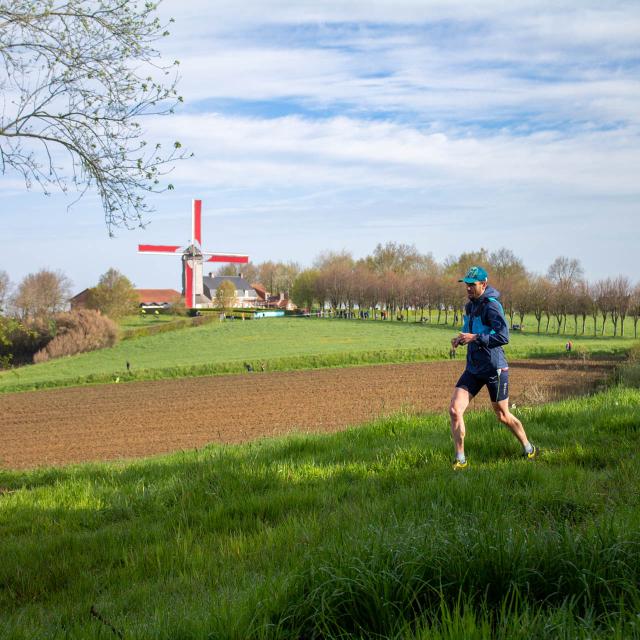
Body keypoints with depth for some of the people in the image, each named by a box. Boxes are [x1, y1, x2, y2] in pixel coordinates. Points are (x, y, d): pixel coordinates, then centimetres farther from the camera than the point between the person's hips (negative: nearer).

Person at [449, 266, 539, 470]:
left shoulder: (491, 306, -17)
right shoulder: (470, 306, 10)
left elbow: (503, 336, -28)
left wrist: (475, 338, -28)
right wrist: (462, 339, 5)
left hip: (494, 368, -7)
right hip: (473, 368, 7)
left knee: (503, 416, 8)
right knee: (454, 410, -7)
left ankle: (529, 450, 32)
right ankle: (460, 460, 2)